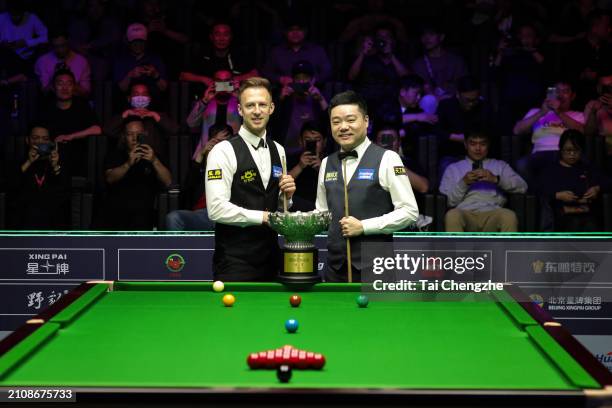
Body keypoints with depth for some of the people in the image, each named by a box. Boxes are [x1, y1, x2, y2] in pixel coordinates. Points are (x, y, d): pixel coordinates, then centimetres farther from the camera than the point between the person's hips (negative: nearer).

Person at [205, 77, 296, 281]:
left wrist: (286, 196, 0)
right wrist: (263, 217, -16)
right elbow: (216, 209, -20)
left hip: (270, 256, 7)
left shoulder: (278, 151, 12)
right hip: (234, 262, -6)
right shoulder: (223, 151, -10)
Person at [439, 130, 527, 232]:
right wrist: (463, 183, -5)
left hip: (492, 214, 1)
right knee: (452, 215, -37)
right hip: (464, 213, 0)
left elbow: (522, 187, 9)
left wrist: (496, 179, -6)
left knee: (509, 216, -35)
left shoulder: (500, 165, 26)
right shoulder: (453, 168, 24)